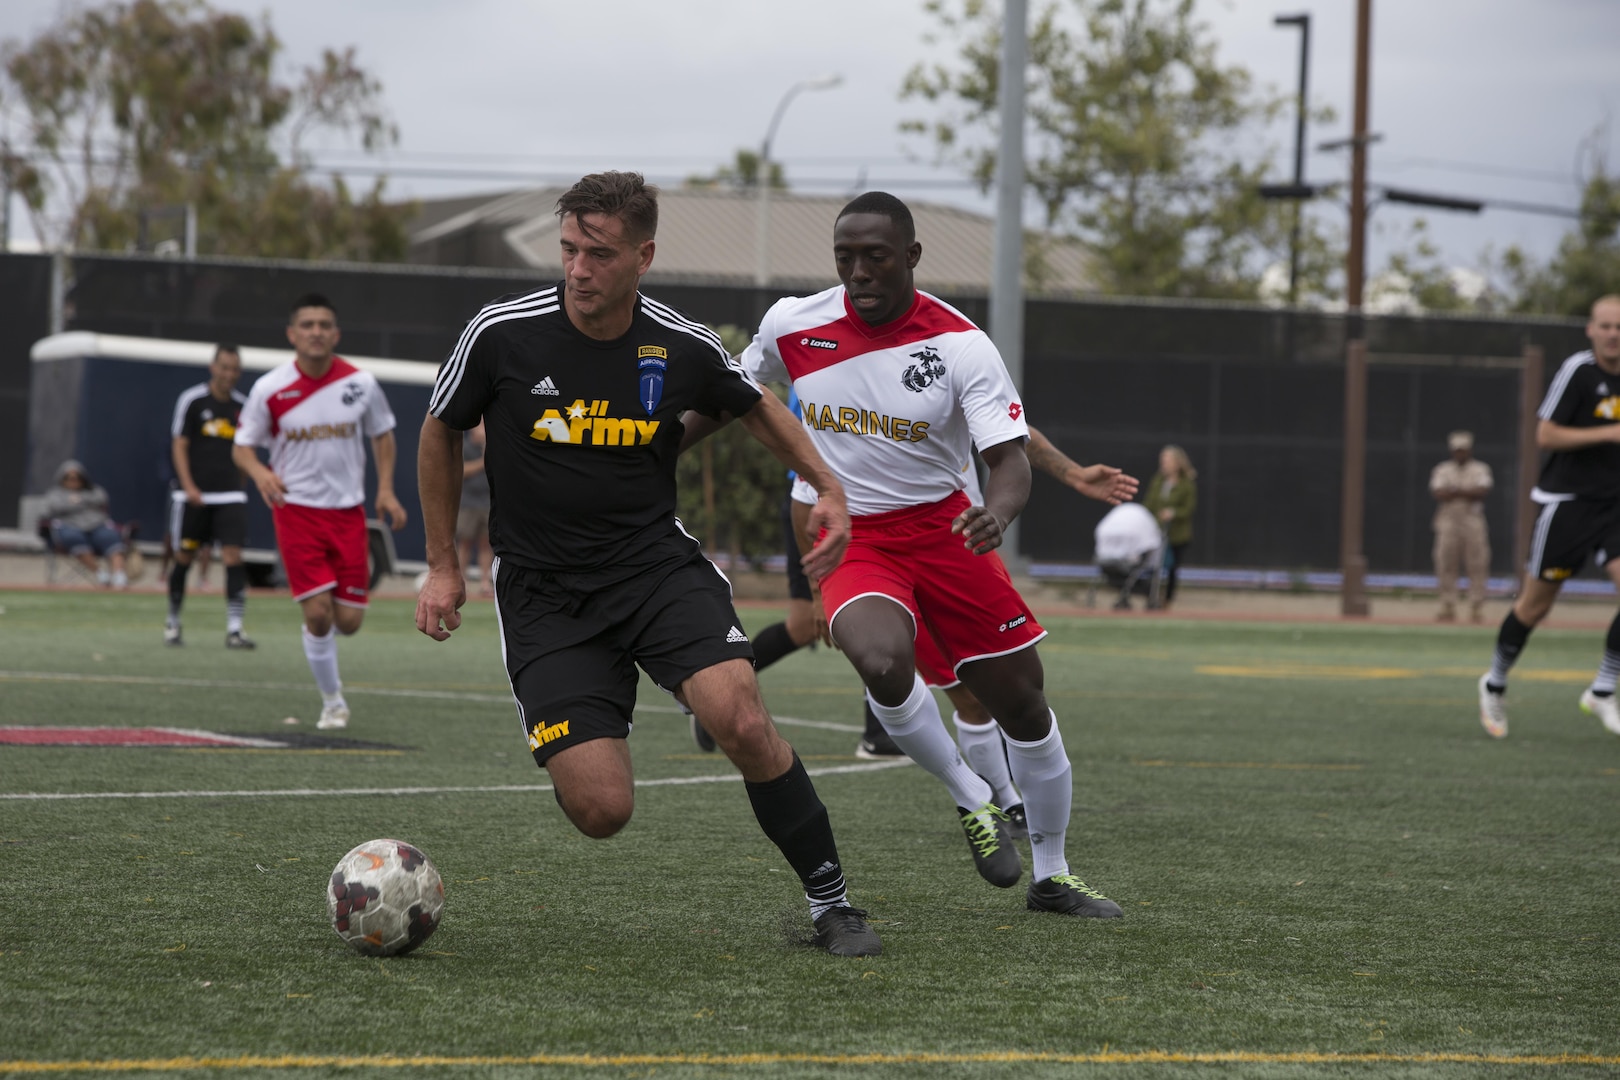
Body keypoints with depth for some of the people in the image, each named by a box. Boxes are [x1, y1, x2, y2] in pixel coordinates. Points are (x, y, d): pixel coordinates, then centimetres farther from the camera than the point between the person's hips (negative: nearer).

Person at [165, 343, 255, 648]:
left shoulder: (243, 405, 7)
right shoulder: (191, 400, -4)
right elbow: (179, 446, -5)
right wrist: (189, 486, -15)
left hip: (230, 496, 2)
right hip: (194, 495, -2)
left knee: (233, 557, -10)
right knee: (184, 557, 5)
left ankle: (234, 629, -11)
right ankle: (172, 621, 23)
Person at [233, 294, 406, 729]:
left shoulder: (360, 383, -2)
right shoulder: (270, 389, -7)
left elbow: (382, 435, 13)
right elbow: (242, 445, 1)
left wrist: (386, 490, 1)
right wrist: (260, 473, -22)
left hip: (348, 512, 2)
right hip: (296, 509, -2)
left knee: (348, 619, -1)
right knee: (318, 611, -12)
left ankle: (319, 644, 36)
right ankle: (333, 701, 7)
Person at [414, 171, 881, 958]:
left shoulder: (683, 348, -5)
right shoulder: (502, 334, -11)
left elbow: (752, 405, 18)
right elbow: (441, 431, 8)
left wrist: (827, 487, 8)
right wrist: (442, 565, 10)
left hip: (657, 565, 1)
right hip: (542, 591, -1)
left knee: (741, 721, -26)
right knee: (601, 811, -15)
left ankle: (830, 903, -7)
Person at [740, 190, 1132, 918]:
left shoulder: (960, 346, -14)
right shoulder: (791, 327, -7)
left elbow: (1009, 458, -19)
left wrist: (998, 509, -41)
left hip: (941, 529, 1)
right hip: (848, 539, -1)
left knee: (1023, 700, 6)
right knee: (881, 659, -33)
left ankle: (1051, 876, 27)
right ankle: (973, 800, -7)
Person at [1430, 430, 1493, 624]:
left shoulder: (1480, 469, 7)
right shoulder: (1442, 470, 9)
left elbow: (1483, 491, -10)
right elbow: (1438, 493, -7)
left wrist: (1455, 491, -9)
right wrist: (1467, 492, -10)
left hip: (1473, 522, -1)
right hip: (1447, 521, 1)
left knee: (1477, 567, -6)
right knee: (1445, 566, -1)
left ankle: (1476, 609, -4)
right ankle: (1448, 609, 3)